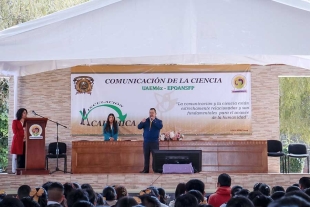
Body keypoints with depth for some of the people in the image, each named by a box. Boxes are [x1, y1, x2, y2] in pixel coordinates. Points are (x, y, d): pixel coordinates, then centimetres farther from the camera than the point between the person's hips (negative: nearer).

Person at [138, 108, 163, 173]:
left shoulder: (158, 121, 3)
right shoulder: (146, 120, 9)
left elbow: (160, 126, -17)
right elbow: (139, 127, 0)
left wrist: (154, 120, -21)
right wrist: (142, 122, -20)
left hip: (154, 141, -3)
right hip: (146, 141, 3)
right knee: (146, 156, 5)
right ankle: (146, 169, 10)